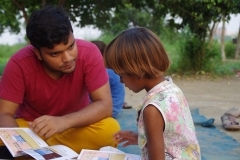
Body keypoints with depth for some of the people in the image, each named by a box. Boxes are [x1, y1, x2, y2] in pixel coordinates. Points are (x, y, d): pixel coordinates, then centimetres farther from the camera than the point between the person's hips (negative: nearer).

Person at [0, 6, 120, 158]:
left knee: (111, 130, -29)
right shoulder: (20, 63, -24)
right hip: (31, 128, -1)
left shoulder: (89, 53, -25)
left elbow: (105, 105, -26)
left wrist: (64, 121, -42)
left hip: (76, 126, 2)